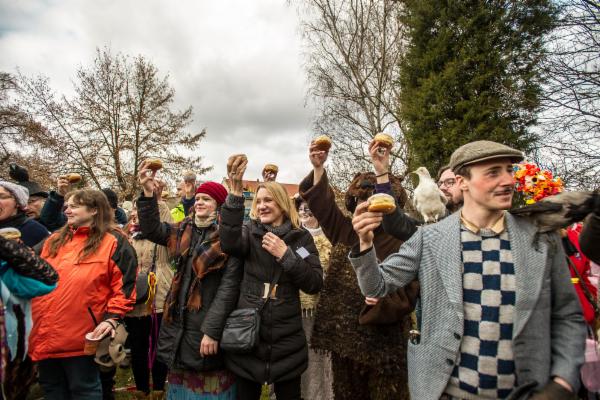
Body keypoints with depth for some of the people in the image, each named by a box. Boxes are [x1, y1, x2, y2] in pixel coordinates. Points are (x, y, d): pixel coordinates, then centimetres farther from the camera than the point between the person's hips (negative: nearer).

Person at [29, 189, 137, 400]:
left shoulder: (113, 242, -7)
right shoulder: (54, 240, 12)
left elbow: (124, 285, -10)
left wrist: (112, 318, -17)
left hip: (80, 337, -6)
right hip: (43, 334, 6)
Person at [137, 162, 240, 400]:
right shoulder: (184, 231, 8)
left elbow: (229, 285, -17)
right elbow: (151, 230, 5)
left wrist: (212, 330, -19)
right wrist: (148, 193, -6)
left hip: (209, 324, -6)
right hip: (179, 322, 6)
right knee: (183, 379, 19)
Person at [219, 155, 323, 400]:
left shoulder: (301, 237, 0)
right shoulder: (250, 232, 0)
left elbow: (315, 285, -8)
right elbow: (229, 244, -24)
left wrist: (285, 255, -19)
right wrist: (236, 191, -31)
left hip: (286, 342, 0)